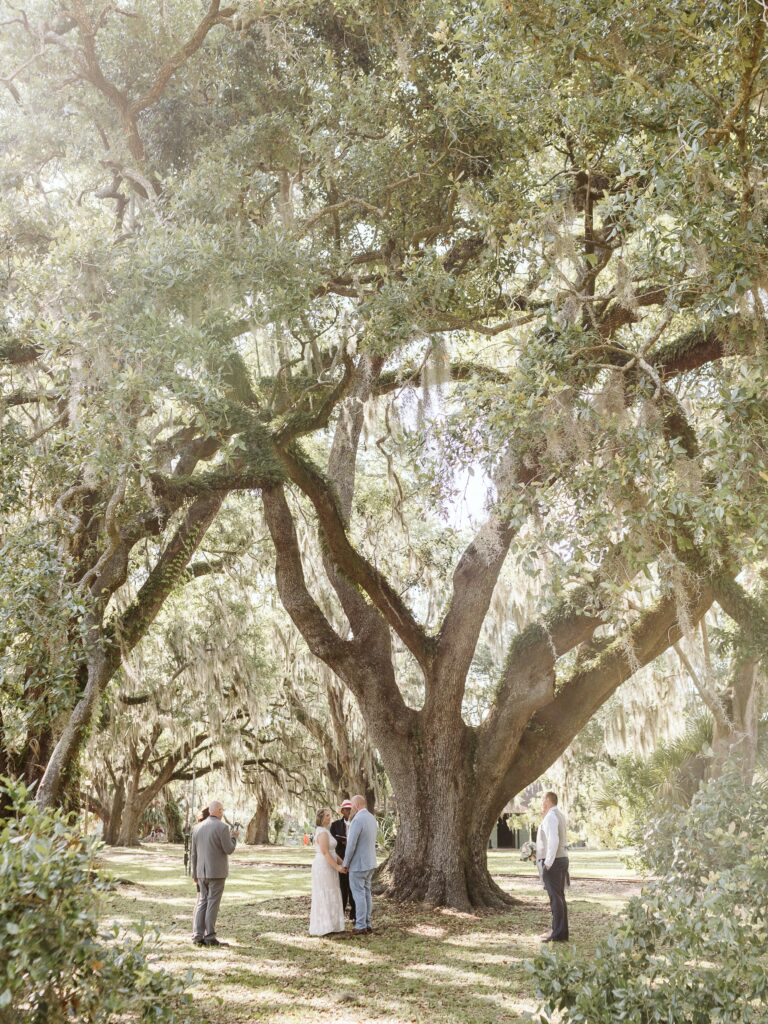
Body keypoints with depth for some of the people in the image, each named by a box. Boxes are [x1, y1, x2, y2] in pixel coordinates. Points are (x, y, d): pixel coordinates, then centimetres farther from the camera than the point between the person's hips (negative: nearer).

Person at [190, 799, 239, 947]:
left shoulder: (198, 828, 7)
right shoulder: (222, 827, -12)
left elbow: (194, 853, 10)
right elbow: (229, 850, -12)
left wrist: (195, 874, 16)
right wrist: (234, 837, 7)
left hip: (202, 872, 5)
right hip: (217, 872, -5)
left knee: (202, 903, 10)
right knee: (212, 903, -2)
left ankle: (198, 936, 5)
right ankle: (210, 937, -1)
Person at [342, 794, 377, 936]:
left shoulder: (357, 820, -21)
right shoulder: (372, 818, 8)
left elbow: (351, 845, -21)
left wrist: (345, 864, -9)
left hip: (358, 863, -9)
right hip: (370, 862, 9)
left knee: (359, 894, -1)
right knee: (366, 893, 13)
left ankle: (361, 926, 3)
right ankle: (368, 924, 16)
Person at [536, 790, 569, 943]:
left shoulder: (551, 816, -15)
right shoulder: (559, 815, 15)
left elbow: (553, 841, -24)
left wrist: (547, 864, -23)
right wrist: (543, 817, 19)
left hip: (552, 862, -10)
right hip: (562, 860, 10)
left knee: (555, 898, -8)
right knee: (559, 897, 11)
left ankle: (557, 934, -7)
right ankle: (562, 932, 13)